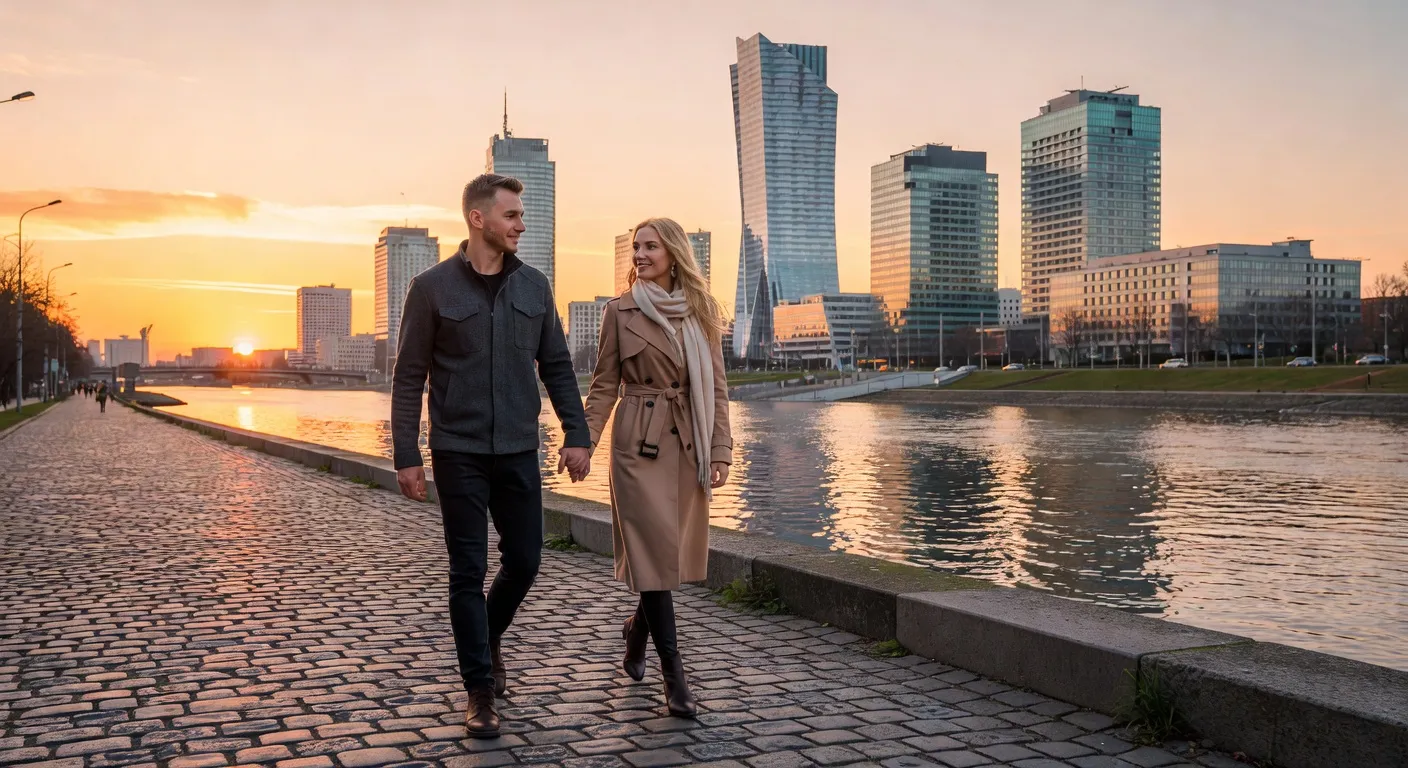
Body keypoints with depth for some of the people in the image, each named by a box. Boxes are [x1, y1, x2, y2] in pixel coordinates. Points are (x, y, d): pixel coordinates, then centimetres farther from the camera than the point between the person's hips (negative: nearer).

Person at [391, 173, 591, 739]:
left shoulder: (534, 286, 5)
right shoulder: (432, 287, -4)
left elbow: (557, 367, 9)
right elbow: (408, 378, -3)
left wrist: (577, 435, 1)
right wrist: (406, 457, -7)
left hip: (520, 452, 4)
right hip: (458, 453, -3)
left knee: (524, 560, 9)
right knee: (468, 571, 1)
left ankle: (488, 639, 38)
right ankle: (480, 690, 12)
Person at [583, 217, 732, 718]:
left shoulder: (702, 312, 6)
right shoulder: (620, 311, 1)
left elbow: (716, 388, 6)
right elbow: (604, 384, 2)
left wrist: (720, 451, -1)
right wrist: (585, 439, -9)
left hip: (688, 445, 3)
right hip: (639, 441, -3)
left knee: (675, 550, 10)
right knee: (655, 550, -7)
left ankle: (637, 630, 38)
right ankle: (673, 674, -2)